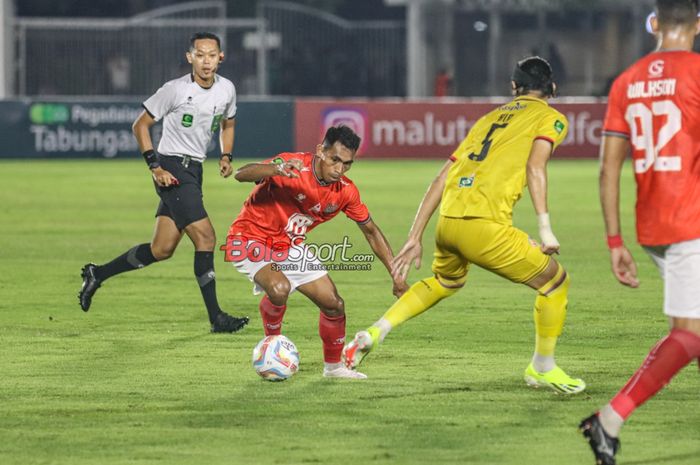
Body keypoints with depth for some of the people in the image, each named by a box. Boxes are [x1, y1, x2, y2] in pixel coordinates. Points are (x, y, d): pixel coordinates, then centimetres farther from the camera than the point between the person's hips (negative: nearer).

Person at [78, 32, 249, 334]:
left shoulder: (226, 89, 5)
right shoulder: (176, 90, -13)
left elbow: (227, 124, 24)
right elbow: (141, 125, -4)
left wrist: (226, 156, 6)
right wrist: (154, 166, -12)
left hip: (193, 172, 7)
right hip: (172, 168, -7)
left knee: (162, 250, 6)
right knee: (205, 237, -15)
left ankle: (97, 274, 23)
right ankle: (216, 317, -12)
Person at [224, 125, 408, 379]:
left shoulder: (346, 191, -9)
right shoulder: (295, 166, -28)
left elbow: (371, 232, 6)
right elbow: (241, 174, -41)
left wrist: (396, 275, 3)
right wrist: (277, 169, -61)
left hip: (290, 247, 6)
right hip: (251, 240, -6)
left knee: (334, 304, 2)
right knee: (279, 287, -33)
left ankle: (333, 366, 27)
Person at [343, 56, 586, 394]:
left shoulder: (490, 118, 27)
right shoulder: (551, 118, 10)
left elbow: (442, 179, 23)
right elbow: (535, 166, -10)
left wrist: (415, 237, 24)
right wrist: (544, 227, -15)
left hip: (447, 223, 7)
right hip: (484, 224, -7)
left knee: (445, 282, 36)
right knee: (555, 282, 11)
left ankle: (375, 333, 26)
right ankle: (542, 369, 20)